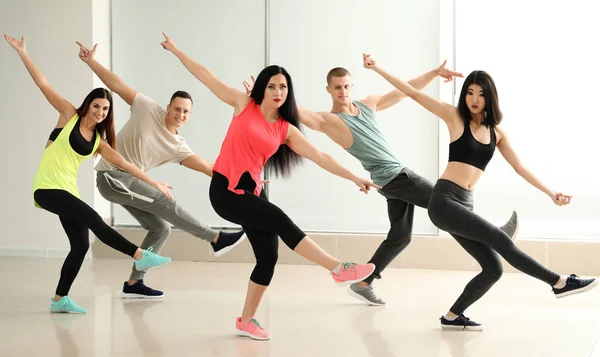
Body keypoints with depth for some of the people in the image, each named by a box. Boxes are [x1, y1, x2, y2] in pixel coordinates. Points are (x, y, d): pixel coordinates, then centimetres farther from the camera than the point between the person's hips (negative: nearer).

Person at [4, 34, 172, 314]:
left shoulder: (98, 141, 11)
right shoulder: (69, 116, -1)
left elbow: (124, 164, 13)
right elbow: (43, 84, -4)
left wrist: (154, 183, 12)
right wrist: (22, 52, -7)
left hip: (68, 190, 7)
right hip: (47, 188, -7)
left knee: (81, 245, 2)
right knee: (93, 219, -22)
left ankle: (60, 300, 14)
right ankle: (140, 256, -24)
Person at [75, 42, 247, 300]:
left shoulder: (178, 147, 0)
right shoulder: (148, 109, -10)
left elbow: (206, 167, -9)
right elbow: (116, 85, -11)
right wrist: (91, 61, -19)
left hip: (130, 181, 7)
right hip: (111, 176, -7)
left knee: (161, 228, 1)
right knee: (167, 204, -17)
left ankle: (133, 284, 8)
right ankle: (217, 239, -12)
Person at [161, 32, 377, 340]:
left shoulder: (286, 130, 4)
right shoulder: (243, 104, -2)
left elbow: (320, 158, 2)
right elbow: (206, 76, 3)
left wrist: (354, 178, -2)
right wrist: (175, 50, 6)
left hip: (252, 191, 5)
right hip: (224, 190, -5)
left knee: (268, 256, 1)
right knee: (280, 220, -21)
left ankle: (247, 320, 17)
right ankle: (339, 269, -19)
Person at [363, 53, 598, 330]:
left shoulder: (496, 132, 13)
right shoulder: (455, 116, 0)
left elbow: (520, 168, 18)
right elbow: (413, 93, -2)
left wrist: (549, 192, 15)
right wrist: (377, 68, -7)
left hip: (464, 205, 6)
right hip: (444, 201, -6)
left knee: (493, 269, -2)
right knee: (500, 240, -18)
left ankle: (453, 316, 15)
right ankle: (559, 282, -10)